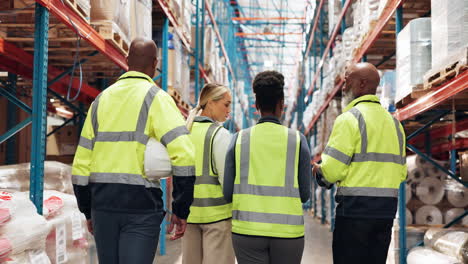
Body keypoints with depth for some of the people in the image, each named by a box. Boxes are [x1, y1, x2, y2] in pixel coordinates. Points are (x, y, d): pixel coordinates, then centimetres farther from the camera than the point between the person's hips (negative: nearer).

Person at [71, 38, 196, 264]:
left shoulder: (102, 99, 12)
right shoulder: (156, 98, -4)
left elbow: (81, 163, 10)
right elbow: (184, 155, -16)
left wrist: (88, 212, 19)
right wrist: (181, 210, -8)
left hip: (103, 204, 5)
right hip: (141, 204, -5)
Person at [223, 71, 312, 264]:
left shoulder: (239, 139, 2)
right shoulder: (297, 140, 0)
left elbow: (227, 193, 1)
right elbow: (304, 195, 1)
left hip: (247, 229, 0)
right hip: (288, 230, 0)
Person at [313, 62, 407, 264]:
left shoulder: (350, 118, -9)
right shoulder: (393, 122, 15)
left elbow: (331, 169, -14)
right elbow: (401, 172, 15)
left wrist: (318, 171, 6)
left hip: (355, 209, -7)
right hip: (387, 209, 8)